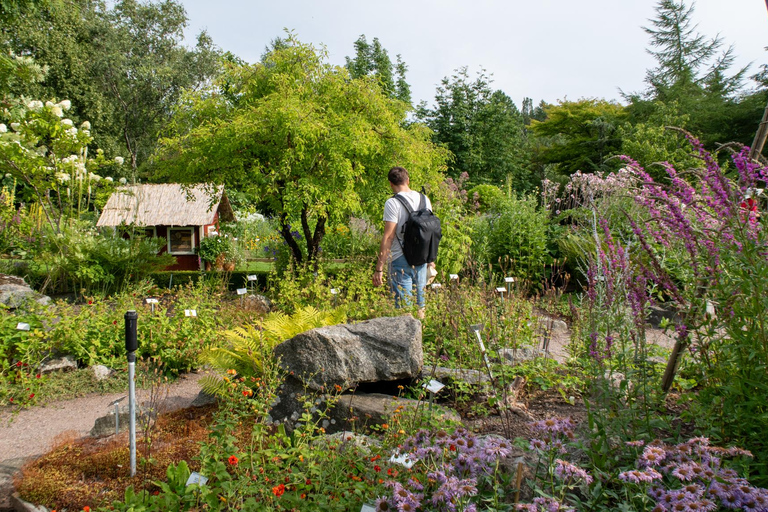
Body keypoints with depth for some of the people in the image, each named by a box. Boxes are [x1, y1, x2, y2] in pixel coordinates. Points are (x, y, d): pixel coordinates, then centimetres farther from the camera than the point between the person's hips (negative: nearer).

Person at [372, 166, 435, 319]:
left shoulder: (392, 203, -12)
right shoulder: (424, 199, 7)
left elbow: (388, 237, -17)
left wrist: (379, 268, -15)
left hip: (400, 260, -6)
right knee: (420, 306, 16)